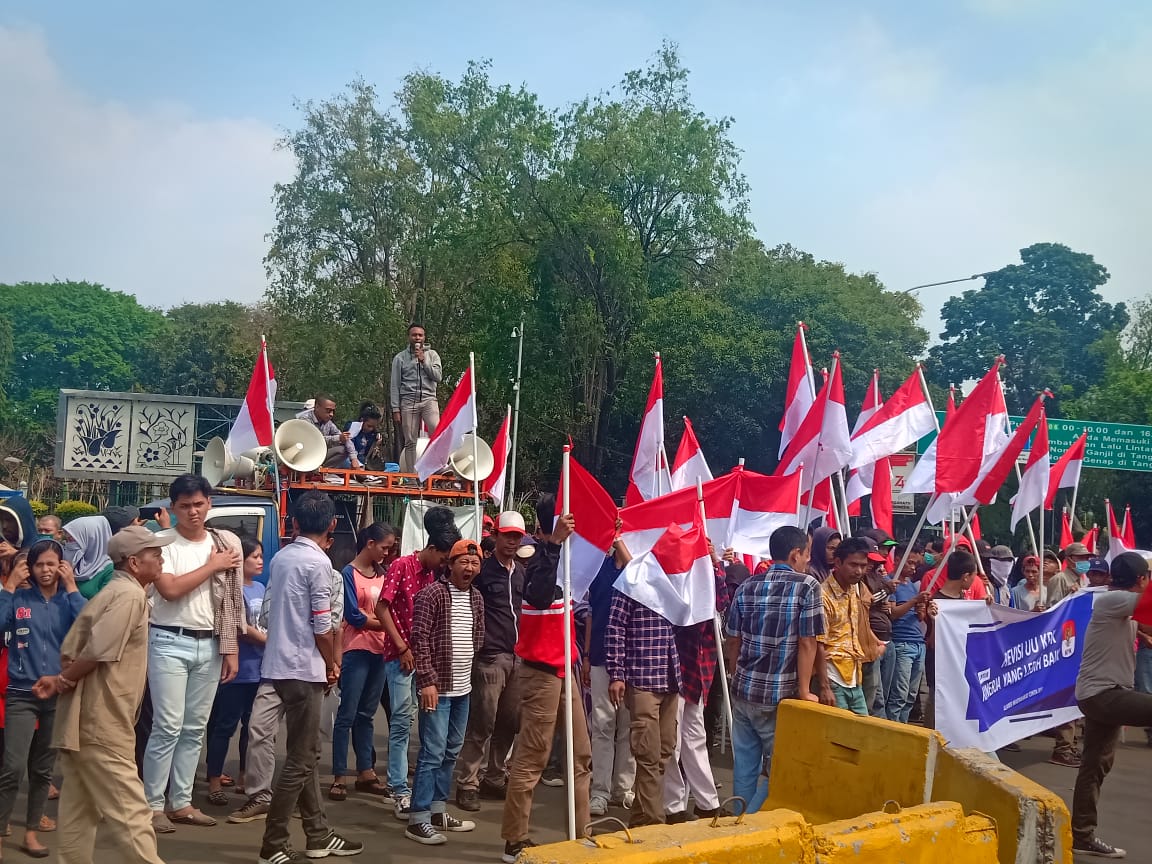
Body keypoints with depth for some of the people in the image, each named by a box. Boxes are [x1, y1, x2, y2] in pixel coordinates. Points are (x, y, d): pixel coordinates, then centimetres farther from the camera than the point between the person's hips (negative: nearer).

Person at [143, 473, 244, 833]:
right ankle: (153, 805, 4)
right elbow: (170, 590, -19)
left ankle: (181, 802, 18)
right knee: (168, 727, -6)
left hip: (210, 645, 5)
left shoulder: (226, 544, 8)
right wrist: (211, 566, -12)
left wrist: (231, 650, 5)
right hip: (170, 643, -4)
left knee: (195, 728, 9)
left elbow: (231, 603, 9)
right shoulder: (163, 543, -5)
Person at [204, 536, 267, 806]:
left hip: (259, 668, 8)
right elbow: (242, 629, -14)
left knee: (253, 724, 13)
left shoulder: (260, 588, 13)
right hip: (238, 670, -8)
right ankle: (214, 782, 4)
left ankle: (244, 776, 24)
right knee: (225, 725, -2)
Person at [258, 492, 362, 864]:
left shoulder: (280, 557, 9)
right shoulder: (318, 562, -15)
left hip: (280, 664, 9)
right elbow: (322, 625, -16)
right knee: (299, 759, -2)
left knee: (306, 753, 15)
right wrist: (332, 665, 1)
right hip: (303, 668, -8)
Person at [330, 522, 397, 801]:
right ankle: (339, 776, 4)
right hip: (356, 651, -6)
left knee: (366, 714, 13)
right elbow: (354, 616, -12)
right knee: (347, 714, -1)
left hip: (379, 651, 6)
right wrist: (386, 623, -9)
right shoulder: (349, 573, -7)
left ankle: (365, 772, 19)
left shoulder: (382, 575, 10)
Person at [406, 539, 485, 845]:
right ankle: (418, 820, 0)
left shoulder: (477, 598, 10)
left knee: (451, 752, 13)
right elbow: (420, 639, -14)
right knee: (433, 753, -6)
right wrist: (427, 680, -18)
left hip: (463, 687, 7)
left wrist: (467, 672, 13)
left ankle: (438, 811, 23)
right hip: (438, 687, -7)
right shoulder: (432, 594, -11)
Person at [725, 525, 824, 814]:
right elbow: (807, 642, -12)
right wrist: (804, 691, -6)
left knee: (744, 765, 13)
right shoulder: (807, 586, -8)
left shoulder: (747, 587, 7)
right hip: (779, 695, -5)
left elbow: (735, 640, 10)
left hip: (743, 691, 5)